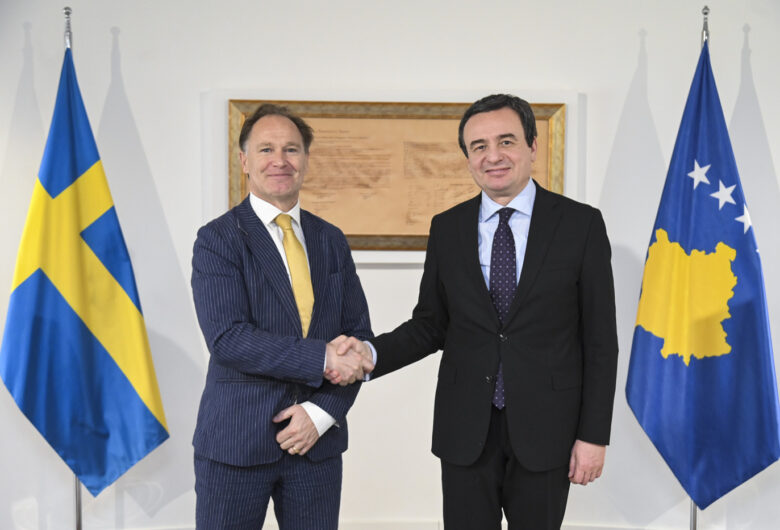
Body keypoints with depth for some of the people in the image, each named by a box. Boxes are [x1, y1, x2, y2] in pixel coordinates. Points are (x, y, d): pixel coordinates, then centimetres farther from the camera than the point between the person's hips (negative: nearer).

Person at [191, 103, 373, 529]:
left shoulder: (331, 240, 8)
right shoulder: (217, 239, -5)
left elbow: (358, 336, 6)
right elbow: (227, 338, -17)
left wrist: (322, 411, -7)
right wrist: (321, 358, -21)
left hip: (316, 440, 4)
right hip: (236, 441, -3)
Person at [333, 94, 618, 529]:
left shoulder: (581, 224, -5)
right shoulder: (447, 228, 3)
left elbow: (600, 340, -4)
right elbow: (430, 325, 6)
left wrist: (594, 435, -6)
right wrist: (370, 353, -11)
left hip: (545, 429, -1)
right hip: (465, 429, 2)